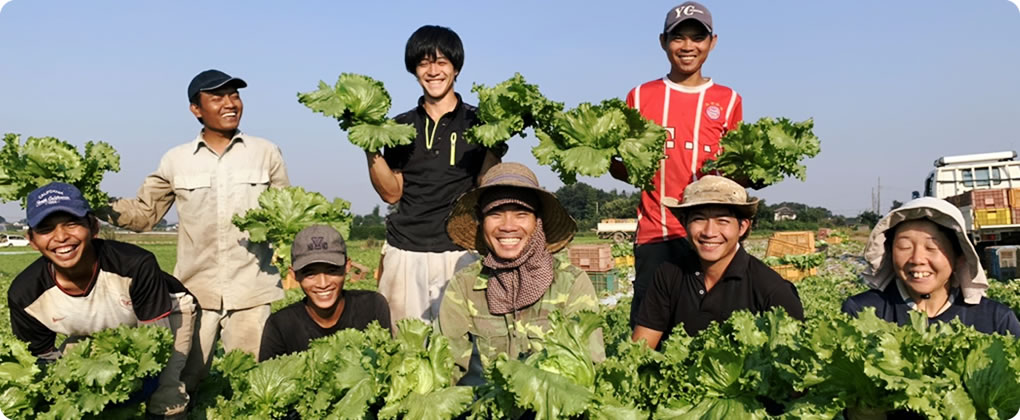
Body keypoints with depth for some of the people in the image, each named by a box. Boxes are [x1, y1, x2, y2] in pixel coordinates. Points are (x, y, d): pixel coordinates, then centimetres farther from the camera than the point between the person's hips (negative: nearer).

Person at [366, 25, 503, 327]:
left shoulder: (477, 122, 5)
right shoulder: (402, 126, 13)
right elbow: (391, 193, 9)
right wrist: (371, 148, -2)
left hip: (458, 252, -2)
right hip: (404, 251, 2)